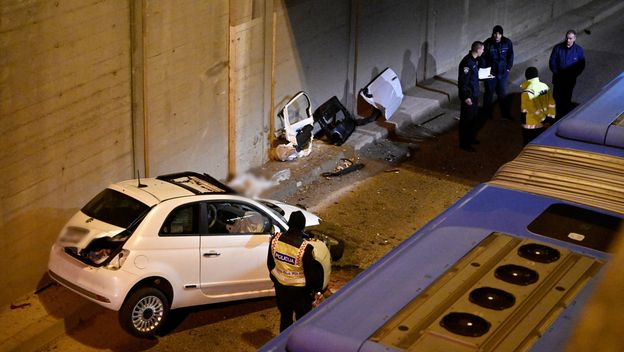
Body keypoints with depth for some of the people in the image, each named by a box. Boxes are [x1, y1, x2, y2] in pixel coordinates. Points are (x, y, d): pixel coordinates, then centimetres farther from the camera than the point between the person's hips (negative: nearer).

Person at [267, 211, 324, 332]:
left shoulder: (275, 240, -15)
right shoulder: (305, 248, -29)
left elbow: (270, 263, 1)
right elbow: (311, 272, -17)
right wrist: (313, 291, 0)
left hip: (280, 286, 5)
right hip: (299, 290, -5)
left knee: (285, 317, 24)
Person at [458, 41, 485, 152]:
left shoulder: (474, 60, 4)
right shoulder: (467, 62, -26)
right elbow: (462, 81, -24)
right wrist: (466, 97, -23)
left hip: (474, 94, 10)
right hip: (468, 96, -10)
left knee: (475, 117, 22)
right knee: (466, 119, 2)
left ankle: (471, 138, 38)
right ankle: (464, 143, 13)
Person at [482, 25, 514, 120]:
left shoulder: (507, 42, -9)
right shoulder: (487, 43, -14)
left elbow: (510, 56, 3)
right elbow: (483, 58, -7)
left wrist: (508, 68, -2)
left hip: (503, 73, 2)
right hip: (490, 73, -1)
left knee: (503, 93, 11)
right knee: (489, 92, 11)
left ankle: (505, 113, 24)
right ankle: (487, 114, 26)